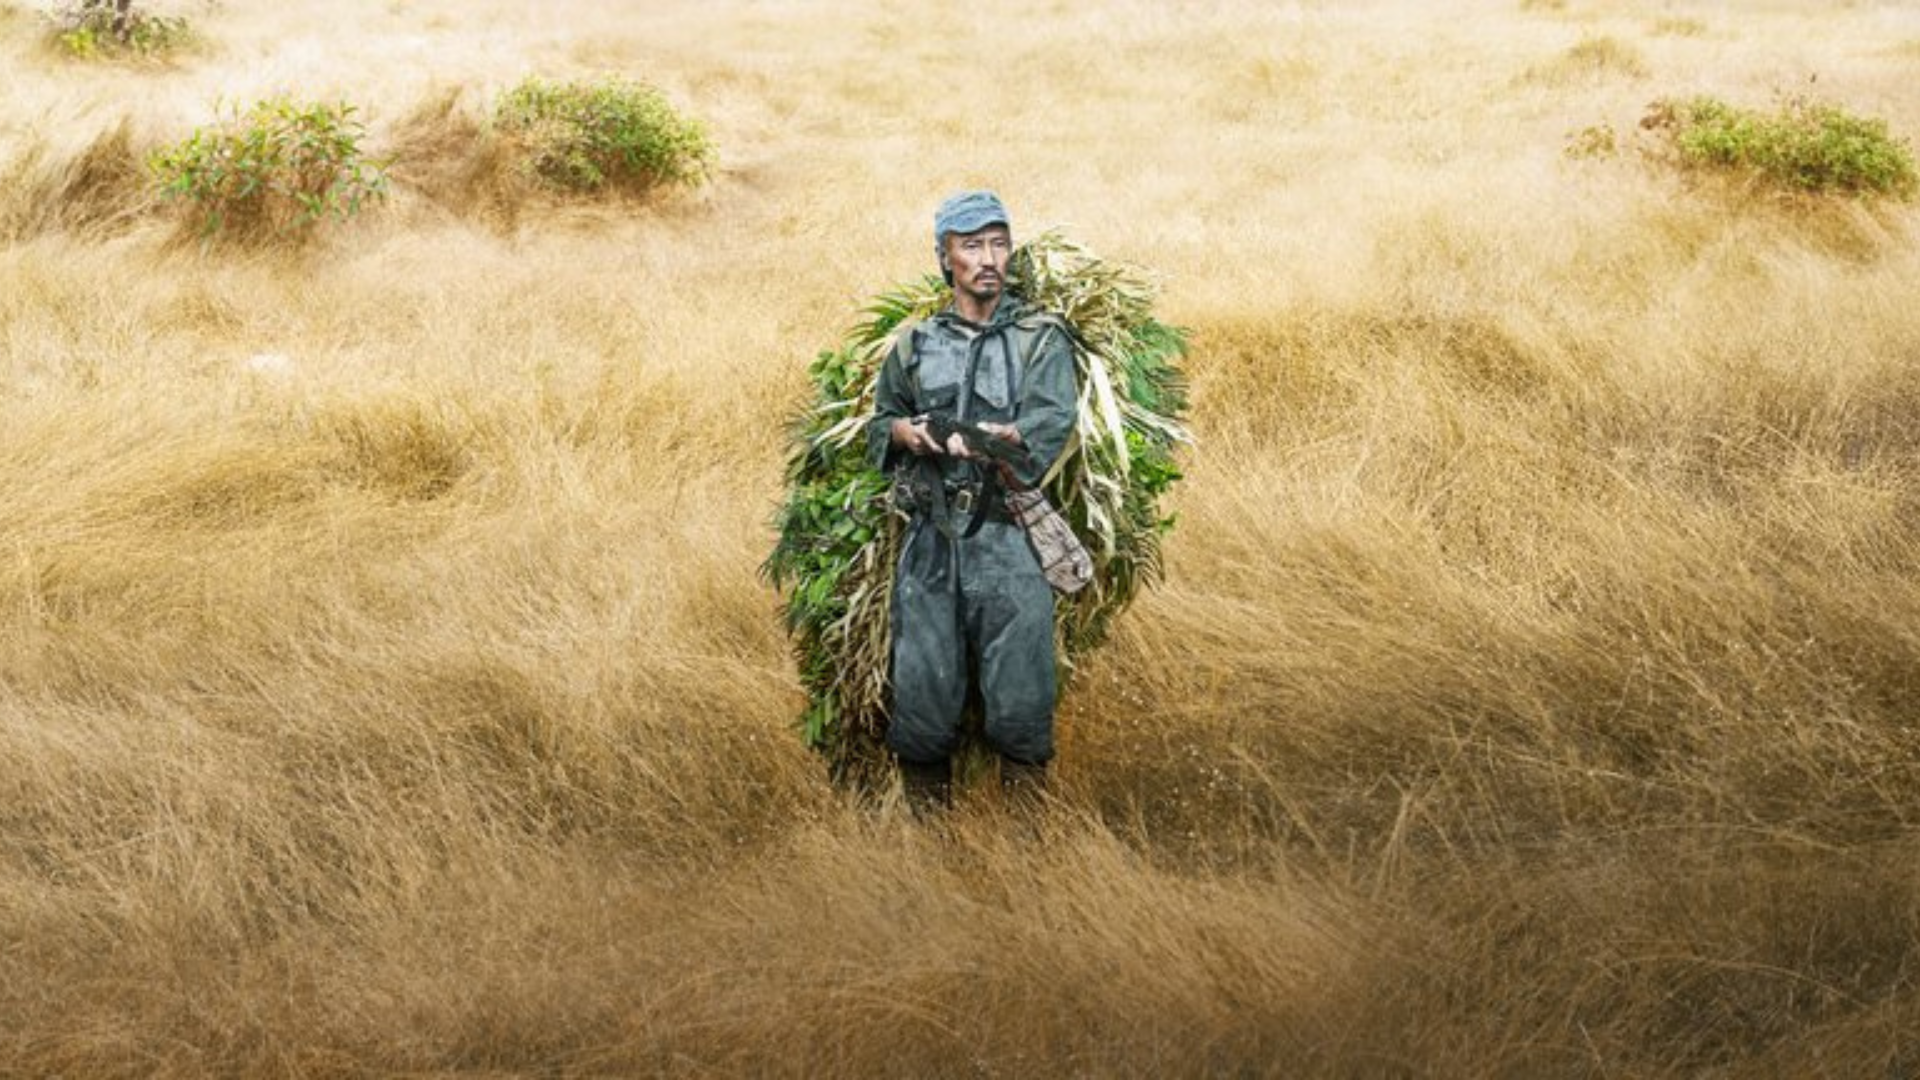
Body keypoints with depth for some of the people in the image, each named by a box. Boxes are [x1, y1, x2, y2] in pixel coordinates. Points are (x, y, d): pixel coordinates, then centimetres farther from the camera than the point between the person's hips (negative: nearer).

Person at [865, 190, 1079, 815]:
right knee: (921, 691, 1)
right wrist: (904, 432, 1)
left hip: (1008, 545, -2)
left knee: (1021, 701, -6)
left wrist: (986, 438, -24)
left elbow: (1049, 424, -7)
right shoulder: (914, 346, 16)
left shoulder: (1041, 339, 6)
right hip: (929, 544, 3)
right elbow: (879, 422, 24)